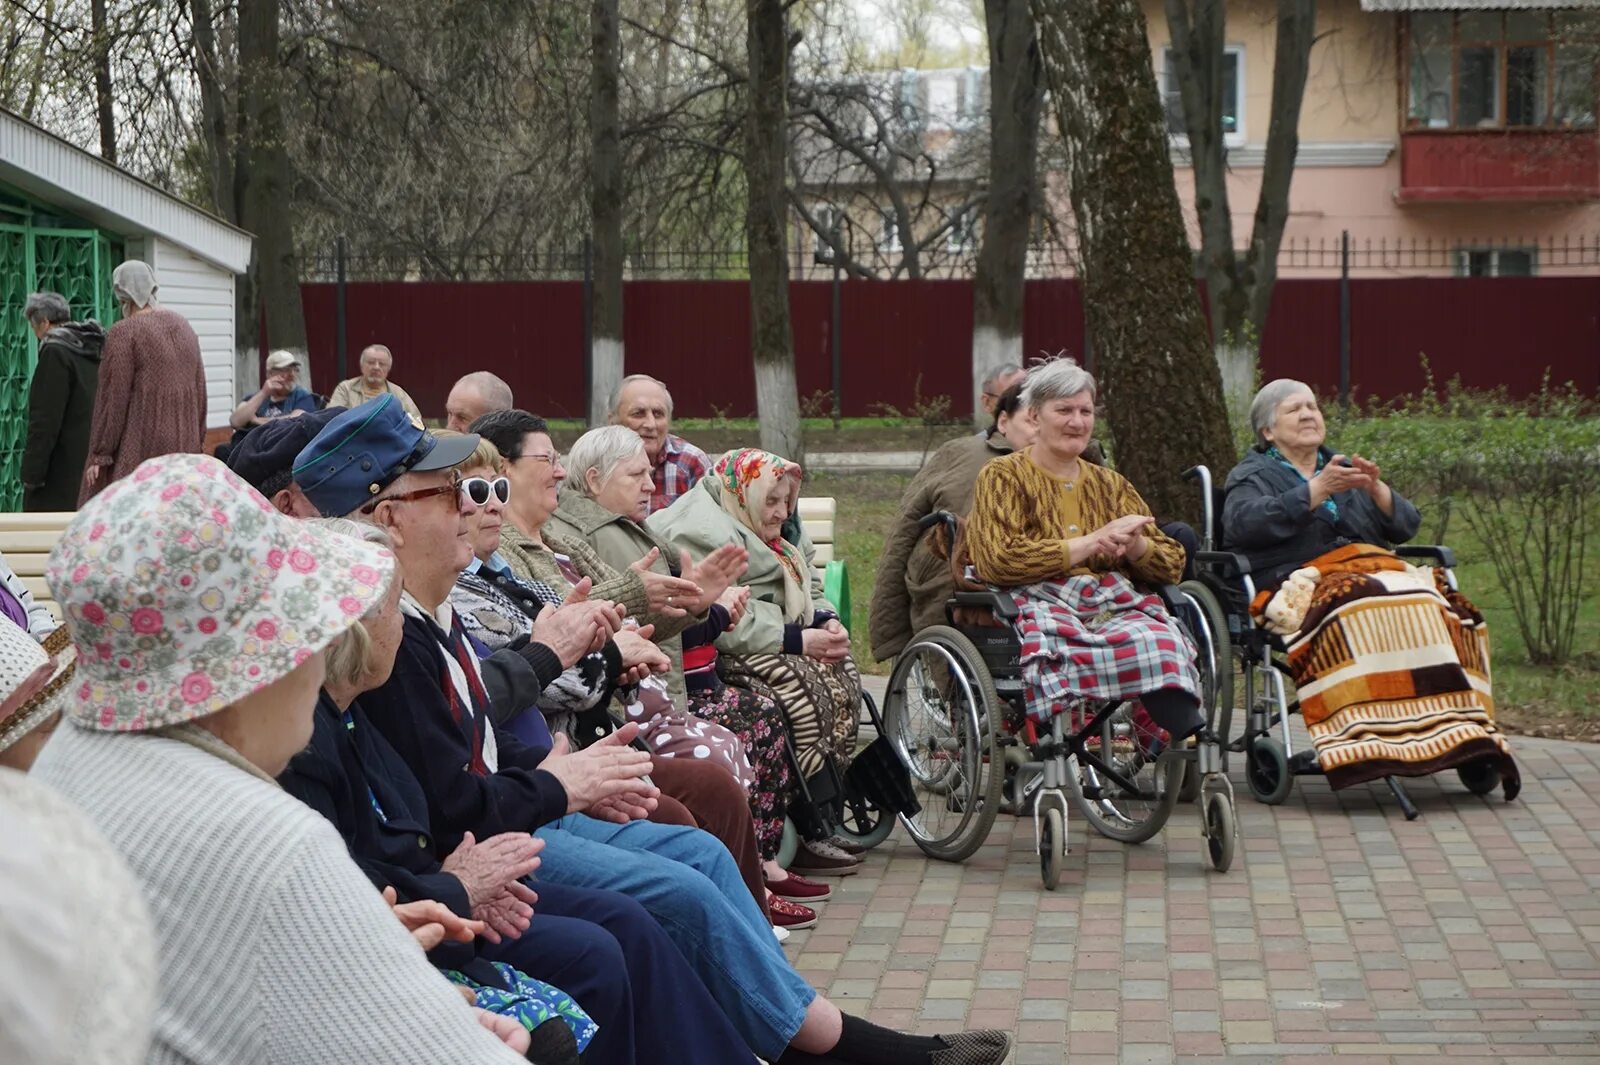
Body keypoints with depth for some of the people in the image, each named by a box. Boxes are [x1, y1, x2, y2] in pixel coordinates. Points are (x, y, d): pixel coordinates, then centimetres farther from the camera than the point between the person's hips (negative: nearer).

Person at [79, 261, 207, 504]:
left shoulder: (123, 333, -10)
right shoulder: (184, 327, 12)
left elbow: (112, 399, -11)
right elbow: (200, 391, 15)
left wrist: (99, 455, -7)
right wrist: (196, 442, 21)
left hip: (139, 451, -7)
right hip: (184, 447, 7)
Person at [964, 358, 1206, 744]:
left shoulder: (1110, 485, 26)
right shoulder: (1003, 476, 12)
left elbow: (1172, 565, 22)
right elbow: (999, 560, -7)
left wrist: (1133, 544, -2)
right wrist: (1093, 542, -7)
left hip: (1114, 603, 4)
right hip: (1041, 603, -4)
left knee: (1160, 640, -33)